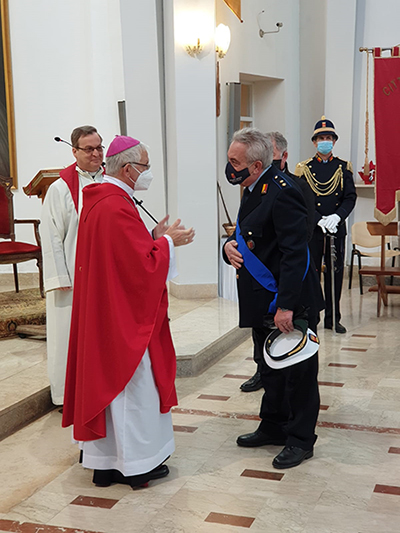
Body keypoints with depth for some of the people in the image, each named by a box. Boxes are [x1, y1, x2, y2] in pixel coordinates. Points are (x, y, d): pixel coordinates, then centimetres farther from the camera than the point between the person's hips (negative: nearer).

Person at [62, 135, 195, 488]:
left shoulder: (97, 201, 10)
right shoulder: (118, 208, -21)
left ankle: (104, 462, 23)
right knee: (132, 382, 3)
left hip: (100, 313, 10)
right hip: (124, 315, -10)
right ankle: (138, 463, 16)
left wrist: (154, 237, 9)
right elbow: (145, 264, -20)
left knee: (103, 379, 13)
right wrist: (168, 241, -5)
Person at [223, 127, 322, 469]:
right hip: (263, 300, 10)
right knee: (271, 367, 20)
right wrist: (230, 246, -3)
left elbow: (294, 253, -26)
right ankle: (273, 427, 35)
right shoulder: (254, 190, 10)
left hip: (290, 300, -10)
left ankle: (300, 440, 18)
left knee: (297, 371, 4)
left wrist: (286, 306, -27)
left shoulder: (282, 192, -21)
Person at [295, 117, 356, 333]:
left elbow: (350, 198, 1)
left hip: (337, 230, 2)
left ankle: (333, 319, 16)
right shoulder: (304, 169, 2)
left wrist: (336, 216, -17)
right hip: (311, 230, -1)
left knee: (335, 273, 7)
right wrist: (320, 220, -16)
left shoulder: (343, 168, 7)